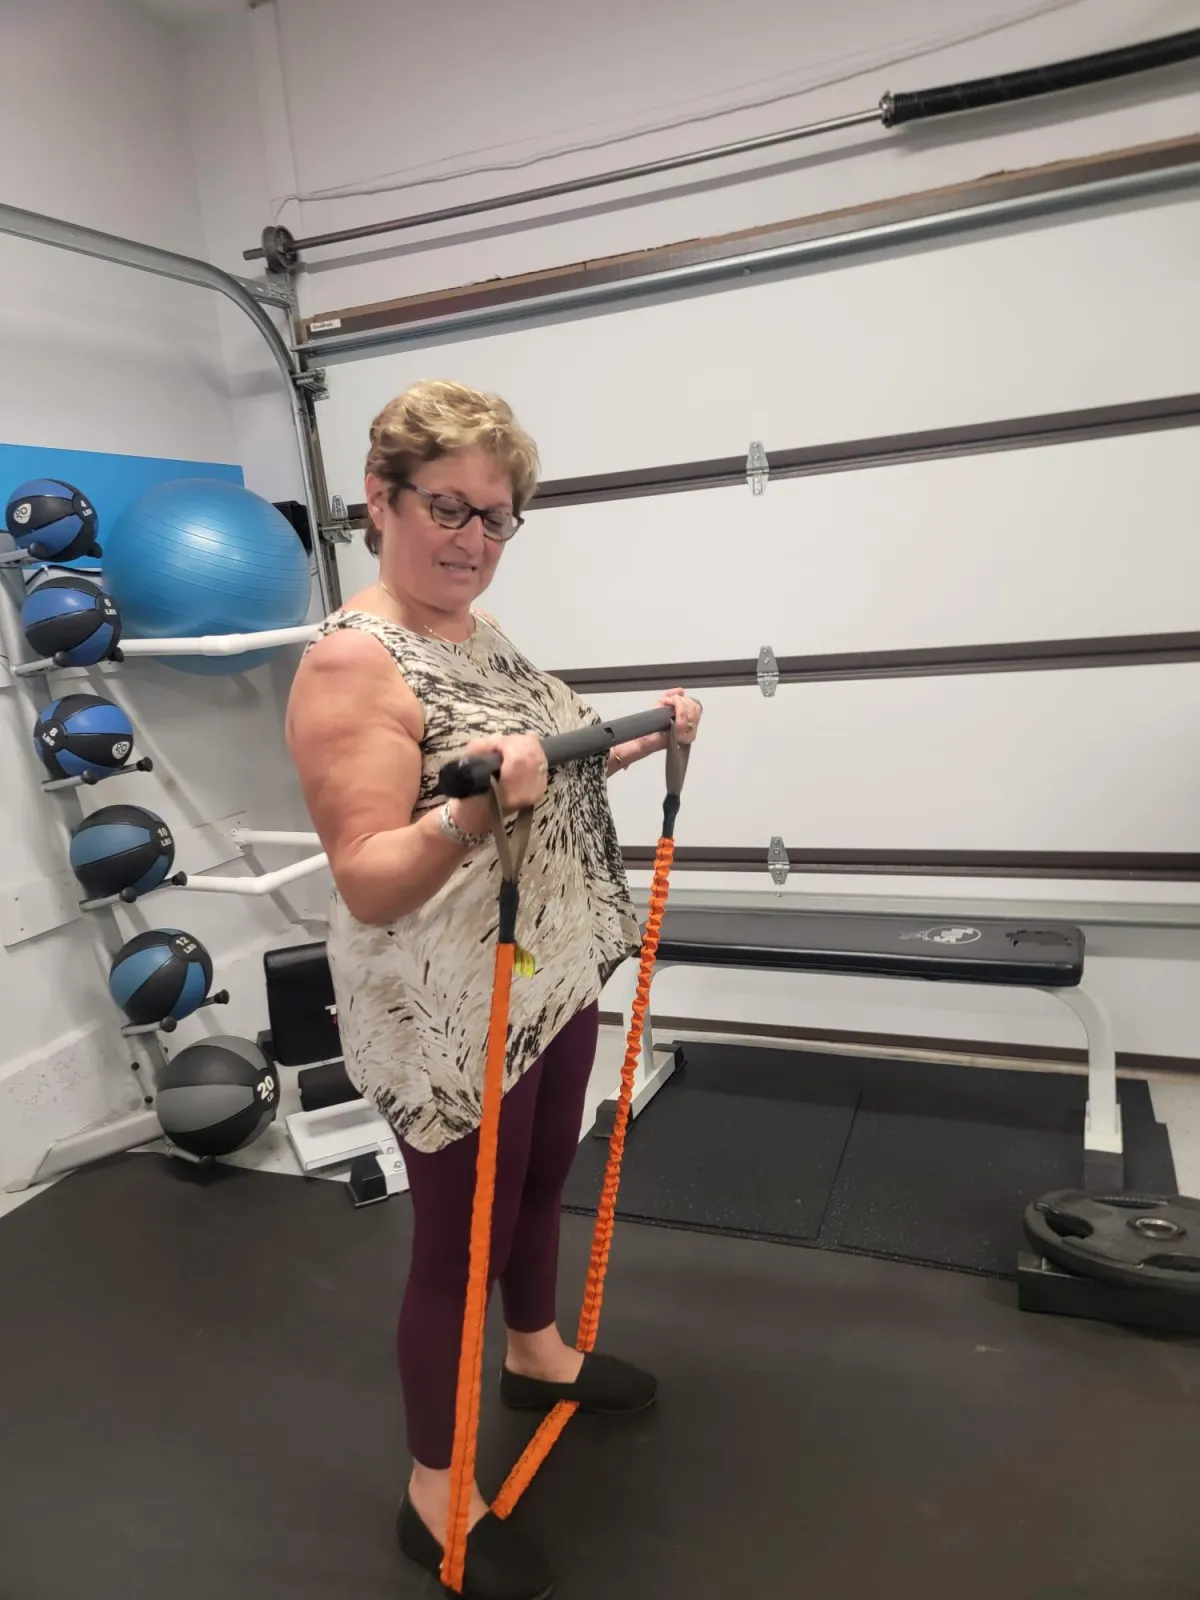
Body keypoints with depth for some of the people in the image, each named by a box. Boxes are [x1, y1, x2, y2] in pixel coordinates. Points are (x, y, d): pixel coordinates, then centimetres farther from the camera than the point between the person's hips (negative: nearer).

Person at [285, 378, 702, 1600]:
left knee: (542, 1184, 26)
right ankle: (436, 1496, 34)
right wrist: (470, 813, -42)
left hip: (551, 982, 8)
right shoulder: (352, 662, -21)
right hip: (449, 1020, -8)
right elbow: (367, 885, -25)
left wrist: (641, 741, 4)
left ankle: (539, 1355, 54)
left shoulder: (479, 629, 6)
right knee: (458, 1242, 9)